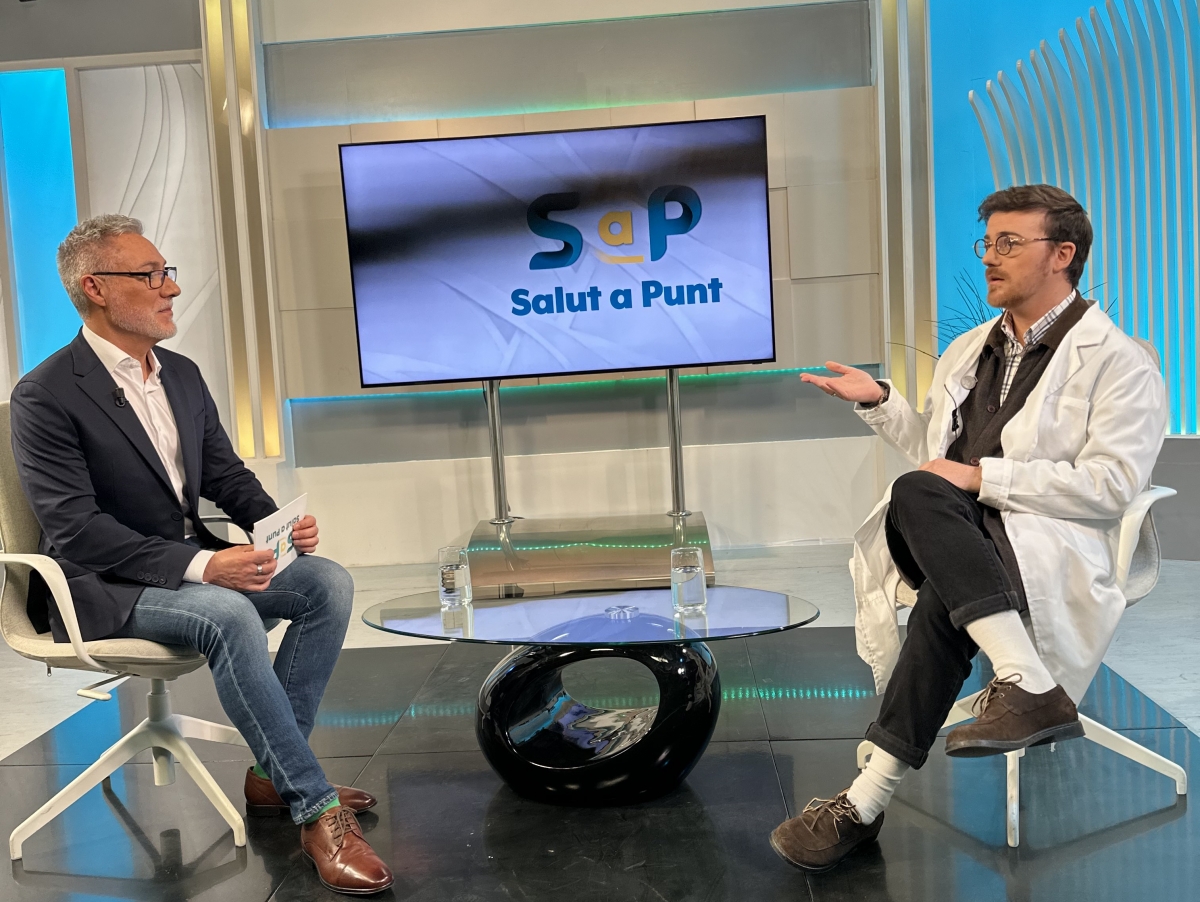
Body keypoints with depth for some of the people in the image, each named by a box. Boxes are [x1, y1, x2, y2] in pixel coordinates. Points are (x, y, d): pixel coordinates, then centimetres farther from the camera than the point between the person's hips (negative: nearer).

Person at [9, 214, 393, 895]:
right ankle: (316, 811, -27)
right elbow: (76, 529, -21)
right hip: (105, 587, -7)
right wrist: (201, 565, -29)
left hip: (196, 564, 8)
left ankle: (274, 774, -6)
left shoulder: (183, 375, 9)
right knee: (229, 617, -35)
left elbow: (225, 475, 14)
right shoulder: (46, 396, -13)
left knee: (329, 582, -13)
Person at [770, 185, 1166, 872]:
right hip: (949, 535, 5)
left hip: (1046, 544, -5)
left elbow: (1113, 484, -10)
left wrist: (982, 476, -14)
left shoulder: (1119, 363, 4)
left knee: (945, 598, -36)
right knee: (916, 494, -32)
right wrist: (880, 402, 14)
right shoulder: (968, 350, 25)